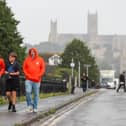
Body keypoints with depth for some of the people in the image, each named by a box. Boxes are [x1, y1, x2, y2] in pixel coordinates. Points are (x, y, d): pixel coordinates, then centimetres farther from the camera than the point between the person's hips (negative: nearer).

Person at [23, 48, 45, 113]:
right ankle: (30, 105, 1)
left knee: (36, 94, 4)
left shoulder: (40, 60, 4)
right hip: (28, 80, 0)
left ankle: (35, 107, 13)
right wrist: (27, 75, -7)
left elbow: (43, 69, 4)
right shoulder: (27, 59, 6)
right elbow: (24, 68, 7)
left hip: (37, 80, 0)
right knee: (28, 92, -15)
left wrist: (38, 76, -7)